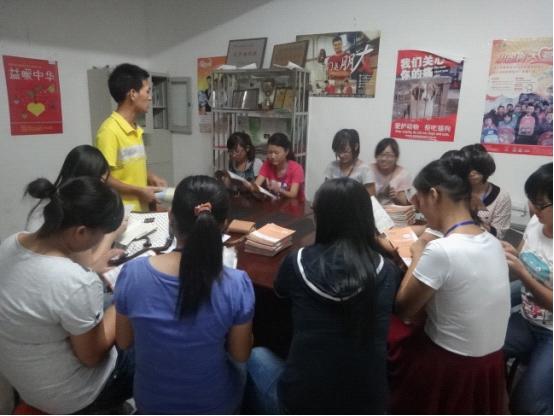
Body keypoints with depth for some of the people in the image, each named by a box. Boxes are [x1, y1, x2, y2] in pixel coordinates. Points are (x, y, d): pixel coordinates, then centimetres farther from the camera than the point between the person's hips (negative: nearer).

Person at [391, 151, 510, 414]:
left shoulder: (440, 251, -28)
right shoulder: (493, 243, -4)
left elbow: (403, 311, -14)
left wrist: (416, 257, -6)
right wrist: (426, 259, 1)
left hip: (447, 368, -7)